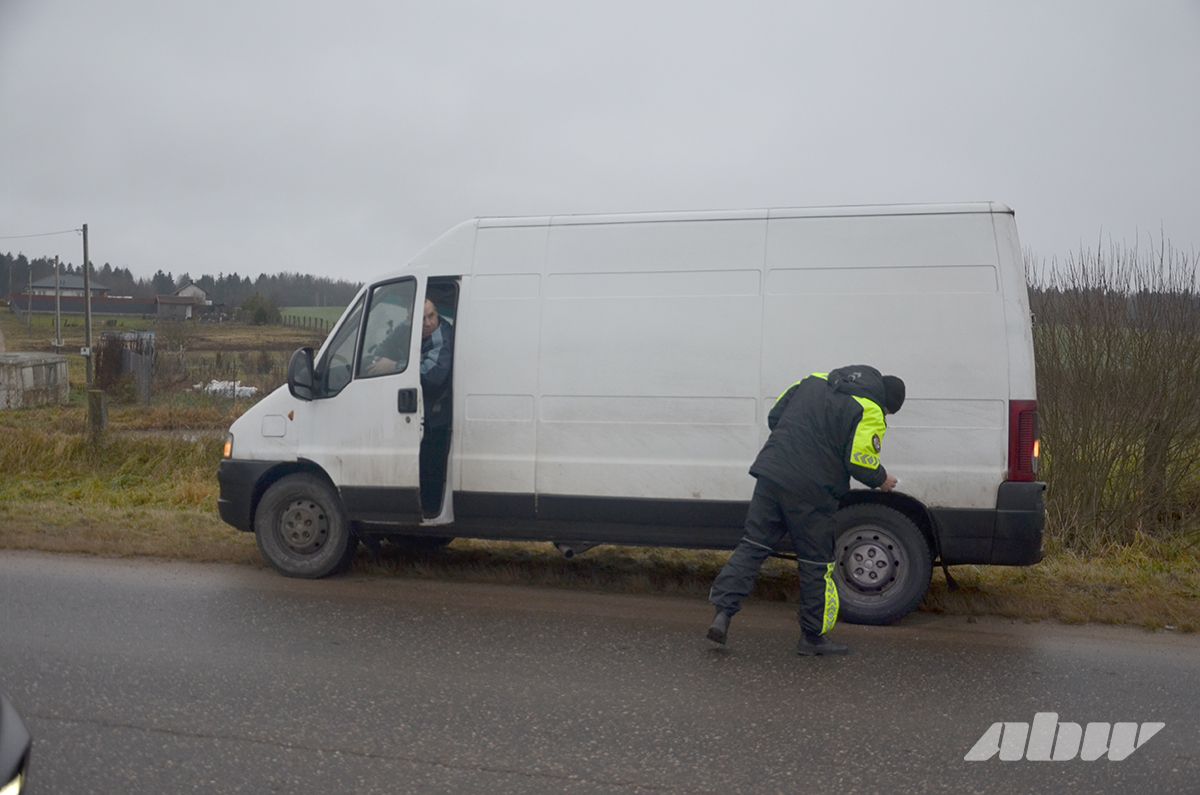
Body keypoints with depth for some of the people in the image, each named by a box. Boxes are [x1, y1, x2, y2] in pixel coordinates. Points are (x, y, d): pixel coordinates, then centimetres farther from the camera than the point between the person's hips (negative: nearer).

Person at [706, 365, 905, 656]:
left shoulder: (815, 380, 15)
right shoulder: (870, 413, -5)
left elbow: (774, 417, 17)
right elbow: (860, 461, -9)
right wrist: (882, 480, 11)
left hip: (772, 476, 5)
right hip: (812, 493, -5)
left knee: (752, 546, 10)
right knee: (816, 564, 9)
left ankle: (723, 612, 2)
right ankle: (813, 637, 19)